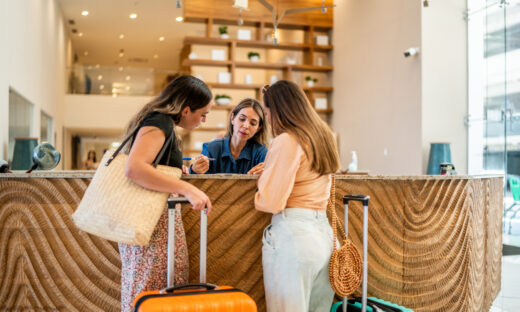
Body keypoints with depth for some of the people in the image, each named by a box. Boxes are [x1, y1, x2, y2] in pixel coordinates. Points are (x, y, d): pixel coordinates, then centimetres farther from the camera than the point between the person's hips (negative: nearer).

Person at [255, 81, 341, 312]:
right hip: (323, 232, 8)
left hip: (292, 234, -8)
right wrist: (270, 172, 29)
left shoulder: (287, 141, -11)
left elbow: (272, 202, -14)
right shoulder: (324, 136, 15)